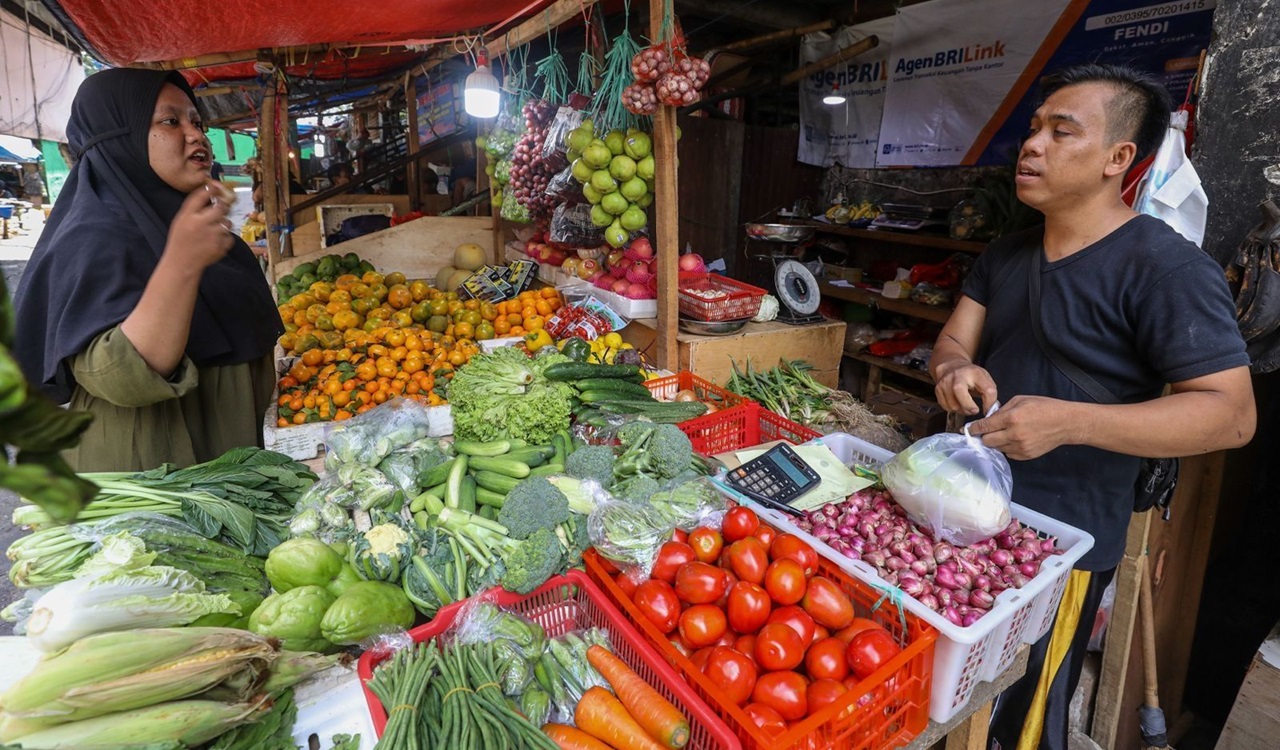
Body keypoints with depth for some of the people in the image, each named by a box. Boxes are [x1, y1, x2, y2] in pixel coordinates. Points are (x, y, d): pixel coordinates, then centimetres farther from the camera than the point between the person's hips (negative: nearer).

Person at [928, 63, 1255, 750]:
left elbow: (1231, 414, -17)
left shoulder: (1166, 268, -15)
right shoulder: (1006, 254, 8)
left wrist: (1068, 421, -31)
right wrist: (956, 369, -19)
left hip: (1061, 540, -6)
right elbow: (953, 342, 6)